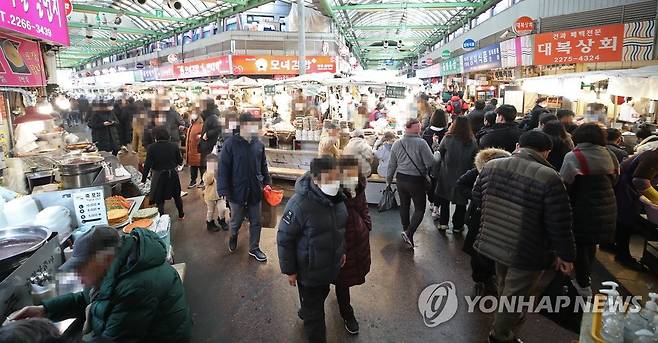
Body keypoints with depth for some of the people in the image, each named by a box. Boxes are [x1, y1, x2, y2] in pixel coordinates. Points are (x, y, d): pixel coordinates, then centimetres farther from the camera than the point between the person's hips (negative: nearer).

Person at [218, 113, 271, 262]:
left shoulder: (259, 144, 1)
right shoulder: (230, 144, -14)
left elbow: (263, 166, 13)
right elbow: (223, 169, -13)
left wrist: (267, 183, 9)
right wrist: (224, 191, -15)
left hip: (255, 192, 4)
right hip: (237, 192, -3)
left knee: (256, 222, 12)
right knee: (236, 221, 16)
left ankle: (254, 249, 30)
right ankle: (233, 236, 49)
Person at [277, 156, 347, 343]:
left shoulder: (337, 197, -9)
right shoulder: (300, 204, -32)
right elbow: (284, 238, -21)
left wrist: (342, 251, 14)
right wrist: (289, 270, -14)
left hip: (331, 265, 7)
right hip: (309, 270, -7)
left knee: (321, 295, 31)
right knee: (315, 313, 11)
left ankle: (305, 313, 61)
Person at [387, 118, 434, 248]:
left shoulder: (397, 144, -1)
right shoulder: (421, 143, -17)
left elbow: (392, 165, 6)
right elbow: (430, 163, -17)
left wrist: (389, 180, 17)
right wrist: (428, 174, 3)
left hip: (401, 179, 5)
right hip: (417, 180, -5)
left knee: (404, 206, 21)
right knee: (420, 208, 7)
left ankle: (406, 230, 33)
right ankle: (409, 233, -7)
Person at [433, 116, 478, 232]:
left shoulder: (447, 138, -12)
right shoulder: (472, 142, -8)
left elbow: (439, 154, -5)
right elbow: (475, 159, -2)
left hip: (447, 175, 0)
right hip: (464, 176, 0)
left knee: (445, 199, 17)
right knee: (461, 202, 14)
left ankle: (443, 223, 20)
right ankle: (457, 226, 21)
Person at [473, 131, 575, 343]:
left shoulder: (491, 166, -6)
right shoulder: (549, 178, -24)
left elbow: (477, 198, 7)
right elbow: (560, 224, -18)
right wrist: (565, 254, -5)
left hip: (494, 242, 7)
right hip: (527, 252, -6)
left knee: (505, 288, 29)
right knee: (514, 296, 13)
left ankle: (512, 320, 54)